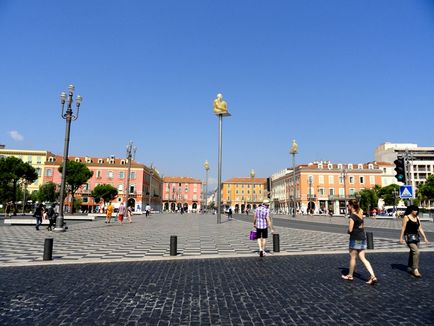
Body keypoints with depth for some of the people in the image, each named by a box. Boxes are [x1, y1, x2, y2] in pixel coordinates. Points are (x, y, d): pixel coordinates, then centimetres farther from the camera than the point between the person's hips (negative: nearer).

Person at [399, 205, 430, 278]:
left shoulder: (417, 218, 11)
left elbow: (420, 228, 13)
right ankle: (415, 270, -14)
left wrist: (425, 237, 8)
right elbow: (403, 228, -10)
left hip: (416, 237, 7)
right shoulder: (406, 217, -7)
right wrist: (401, 237, -13)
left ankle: (410, 268, 26)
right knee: (416, 252, -17)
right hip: (409, 237, -7)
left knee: (412, 253, 14)